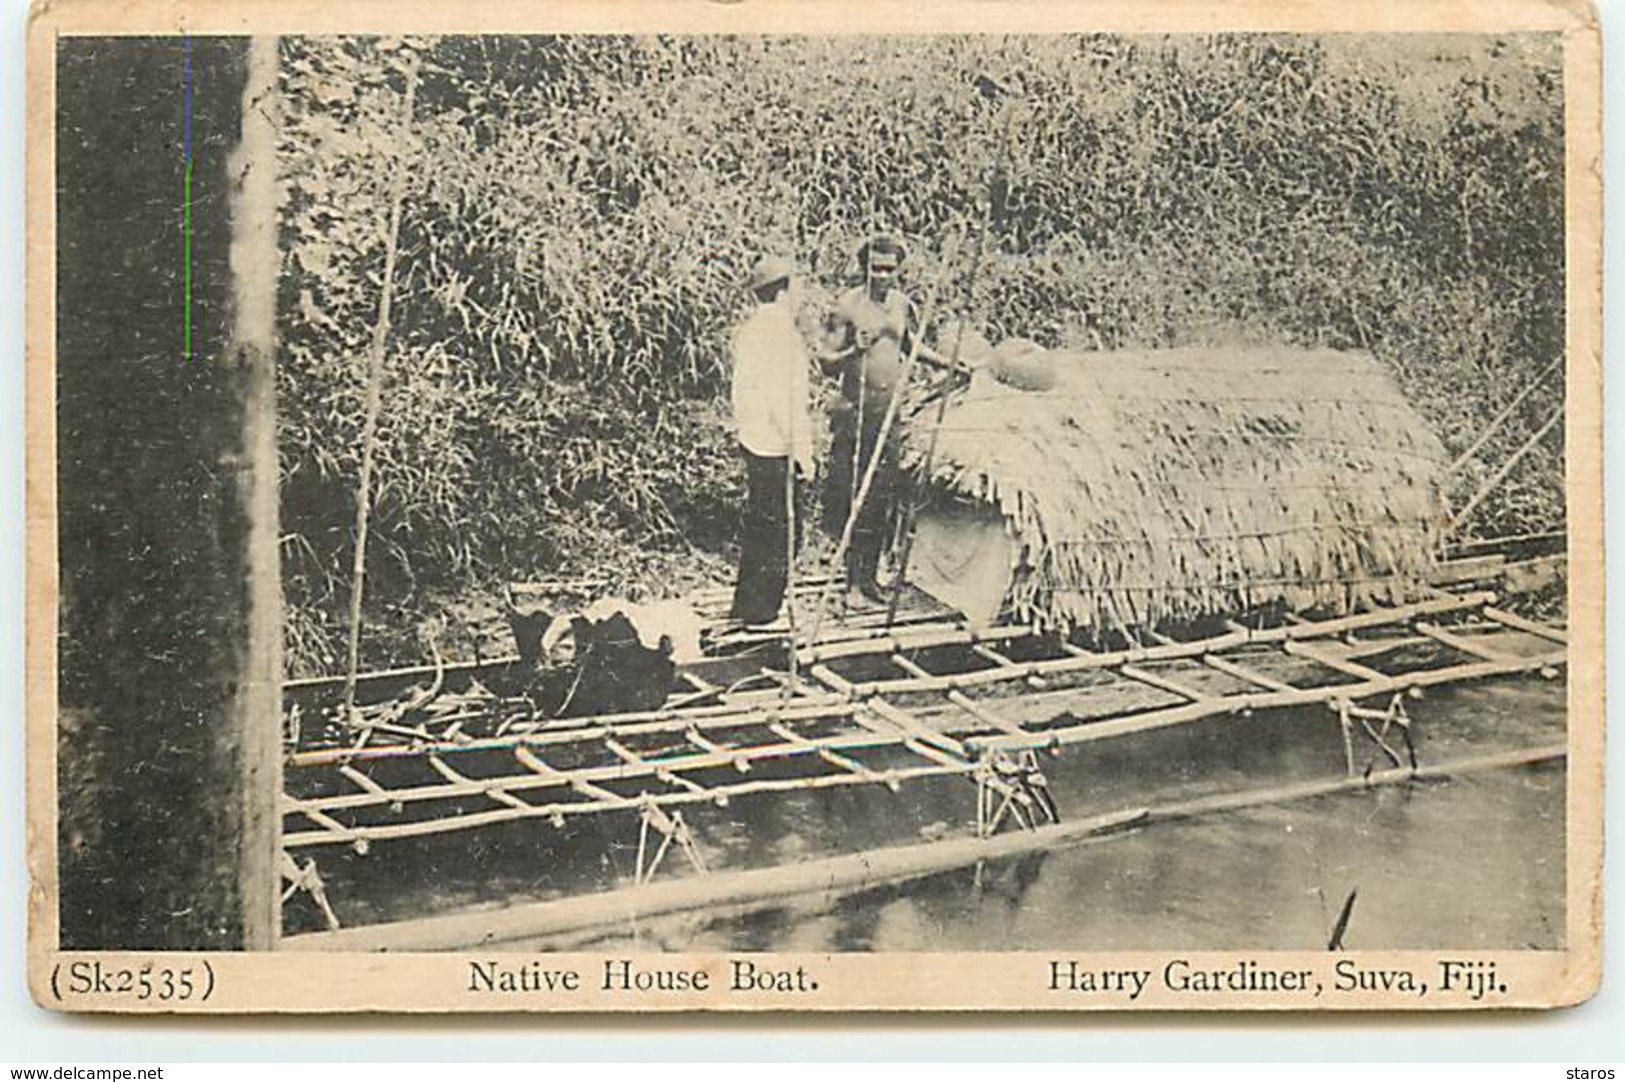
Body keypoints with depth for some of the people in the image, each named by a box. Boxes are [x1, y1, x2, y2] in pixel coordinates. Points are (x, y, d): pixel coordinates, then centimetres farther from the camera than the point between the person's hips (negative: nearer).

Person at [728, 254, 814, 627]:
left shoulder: (749, 328, 9)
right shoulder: (781, 333, -21)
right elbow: (786, 402, -23)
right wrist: (802, 451, -17)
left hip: (752, 440, 10)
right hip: (776, 448, -10)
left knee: (758, 524, 20)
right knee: (779, 531, 0)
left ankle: (747, 604, 30)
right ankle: (760, 610, 7)